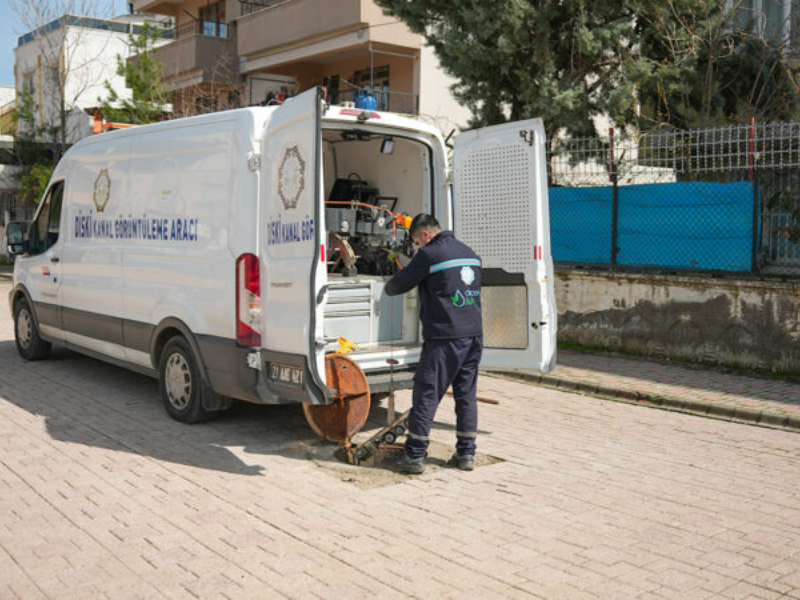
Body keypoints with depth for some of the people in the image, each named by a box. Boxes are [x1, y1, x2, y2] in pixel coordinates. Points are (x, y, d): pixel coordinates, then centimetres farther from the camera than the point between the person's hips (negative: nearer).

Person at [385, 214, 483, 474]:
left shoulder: (429, 254, -9)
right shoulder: (470, 253, 14)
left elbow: (398, 284, -3)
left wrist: (389, 288, 21)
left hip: (444, 338, -7)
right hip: (474, 335, 7)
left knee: (426, 396, 1)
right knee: (466, 396, 13)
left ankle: (414, 456, 6)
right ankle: (466, 453, 19)